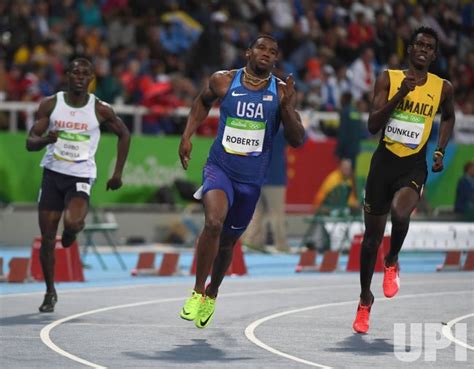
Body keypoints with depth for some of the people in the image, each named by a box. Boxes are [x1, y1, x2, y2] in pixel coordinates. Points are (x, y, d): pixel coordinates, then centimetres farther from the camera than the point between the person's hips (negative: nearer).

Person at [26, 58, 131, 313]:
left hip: (81, 177, -2)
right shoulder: (51, 104, -2)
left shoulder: (100, 110, -5)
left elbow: (124, 134, 11)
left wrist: (118, 172, 8)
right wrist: (46, 139, -26)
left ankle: (74, 229, 11)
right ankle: (50, 292, 18)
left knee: (72, 223, -29)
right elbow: (30, 143, -2)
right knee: (47, 239, 1)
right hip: (52, 174, 2)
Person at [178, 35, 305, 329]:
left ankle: (212, 294, 43)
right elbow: (203, 101, 18)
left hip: (252, 179, 2)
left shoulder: (282, 92, -4)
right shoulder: (223, 81, -5)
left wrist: (286, 107, -21)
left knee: (228, 241, 15)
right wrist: (187, 136, 9)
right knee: (214, 222, -29)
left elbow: (297, 141, -7)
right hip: (219, 168, -2)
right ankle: (197, 292, -15)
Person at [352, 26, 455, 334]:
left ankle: (393, 262, 1)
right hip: (384, 160, 1)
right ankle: (365, 298, 28)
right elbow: (372, 125, -11)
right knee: (373, 235, 8)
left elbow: (449, 117, 23)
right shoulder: (389, 79, -3)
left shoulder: (442, 87, 1)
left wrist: (441, 151, 10)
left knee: (400, 213, -31)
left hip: (414, 166, -1)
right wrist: (400, 94, -20)